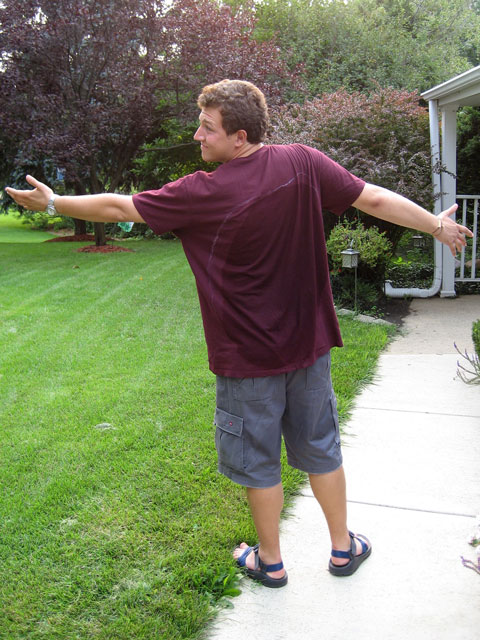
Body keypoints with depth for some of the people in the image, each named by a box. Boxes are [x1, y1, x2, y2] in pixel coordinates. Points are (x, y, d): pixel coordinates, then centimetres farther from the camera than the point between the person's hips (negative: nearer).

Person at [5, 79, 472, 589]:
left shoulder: (203, 193, -17)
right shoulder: (302, 163, -7)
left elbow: (118, 208, -8)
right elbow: (376, 199, -2)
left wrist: (52, 202, 7)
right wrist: (437, 225, 13)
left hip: (248, 357, -4)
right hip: (308, 343, 5)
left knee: (258, 461, 14)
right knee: (319, 450, 20)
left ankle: (269, 561, 33)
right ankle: (344, 548, 36)